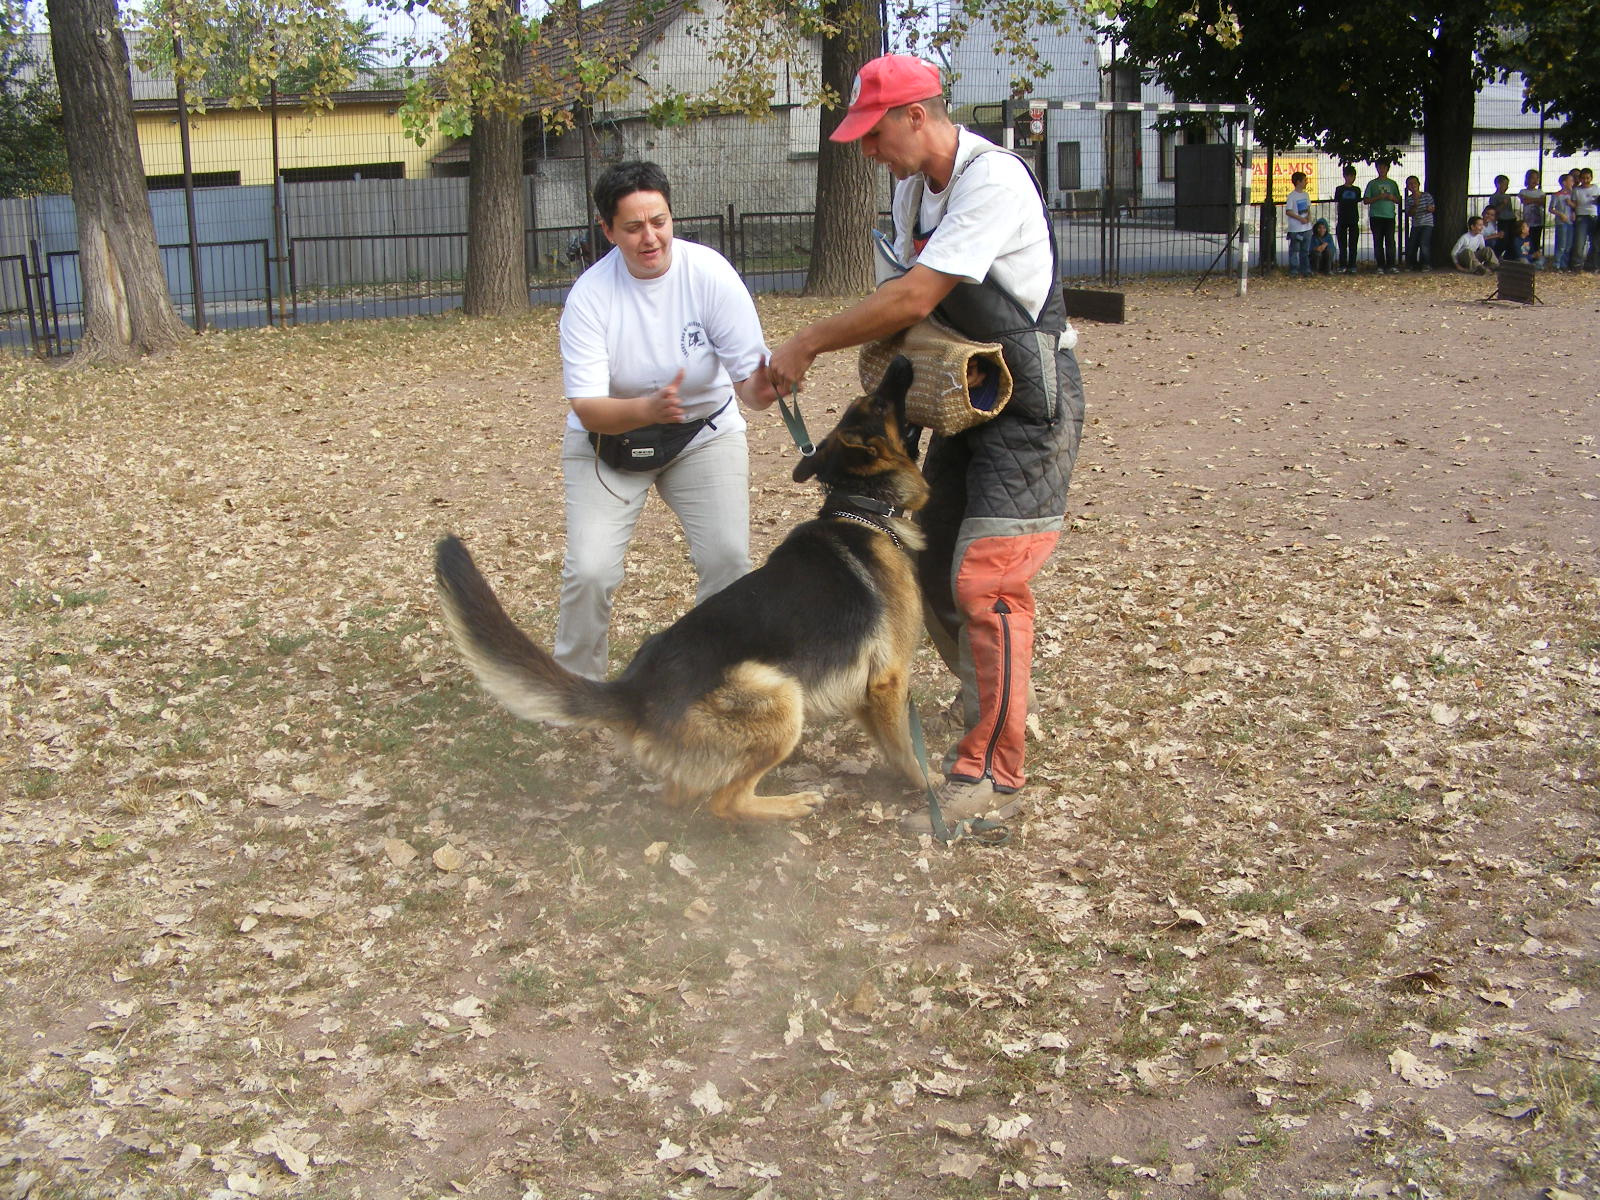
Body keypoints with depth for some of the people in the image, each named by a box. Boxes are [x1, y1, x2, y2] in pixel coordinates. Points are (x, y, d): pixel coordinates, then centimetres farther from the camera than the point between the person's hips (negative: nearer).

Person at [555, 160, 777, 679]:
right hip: (609, 438, -1)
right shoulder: (590, 296, -21)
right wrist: (647, 409, -46)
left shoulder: (710, 273, -20)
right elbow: (587, 407, -26)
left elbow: (749, 375, -22)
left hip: (706, 431, 1)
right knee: (589, 572, -14)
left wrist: (762, 387, -48)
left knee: (729, 561, -14)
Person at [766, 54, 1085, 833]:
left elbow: (914, 299, -27)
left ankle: (991, 776, -4)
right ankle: (987, 708, 32)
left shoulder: (992, 180, -22)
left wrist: (807, 345, -20)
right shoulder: (912, 188, 6)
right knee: (932, 570, 12)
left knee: (985, 581, -13)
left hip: (1031, 404, -9)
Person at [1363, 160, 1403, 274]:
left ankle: (1391, 266, -8)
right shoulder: (1372, 183, 10)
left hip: (1390, 216, 1)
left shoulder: (1392, 183, 15)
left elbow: (1398, 200, 17)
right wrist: (1378, 197, -9)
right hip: (1376, 217, -1)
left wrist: (1391, 197, -5)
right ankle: (1380, 266, -1)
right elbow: (1366, 200, 5)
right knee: (1378, 242, -3)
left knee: (1390, 241, -7)